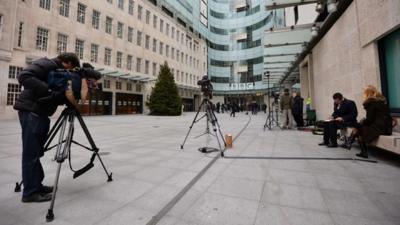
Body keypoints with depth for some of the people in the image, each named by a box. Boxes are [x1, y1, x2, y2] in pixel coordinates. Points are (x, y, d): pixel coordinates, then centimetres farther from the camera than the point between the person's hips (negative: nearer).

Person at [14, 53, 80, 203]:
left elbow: (58, 97, 18)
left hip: (40, 113, 9)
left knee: (36, 152, 12)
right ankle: (30, 192, 5)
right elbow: (23, 76, -24)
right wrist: (49, 91, -28)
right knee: (31, 153, -4)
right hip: (31, 112, -9)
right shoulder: (48, 64, -9)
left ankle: (36, 185, 21)